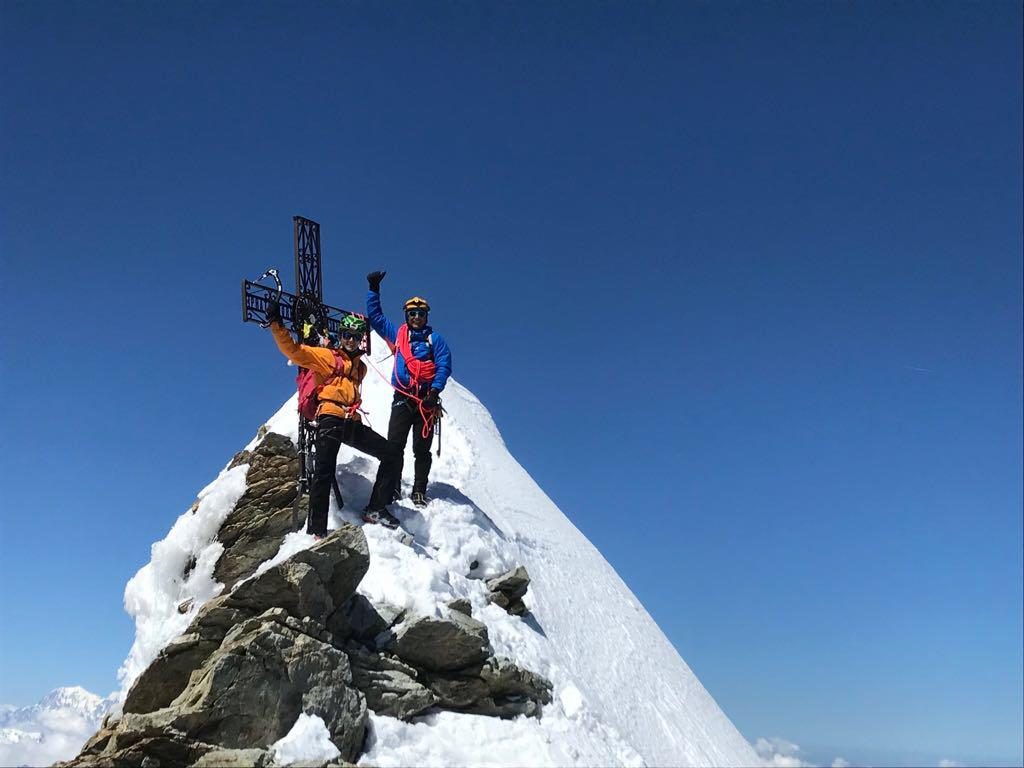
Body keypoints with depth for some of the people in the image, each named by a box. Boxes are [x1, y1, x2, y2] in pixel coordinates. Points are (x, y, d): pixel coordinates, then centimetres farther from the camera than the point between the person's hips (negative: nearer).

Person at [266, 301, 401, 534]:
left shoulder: (360, 366, 24)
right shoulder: (326, 356, 7)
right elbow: (293, 350, -3)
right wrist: (276, 324, -11)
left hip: (352, 424, 6)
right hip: (330, 419, -6)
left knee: (391, 456, 1)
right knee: (324, 474, -15)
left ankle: (376, 510, 8)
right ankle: (317, 531, -15)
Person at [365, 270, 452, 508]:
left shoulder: (435, 338, 9)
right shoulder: (396, 333, 16)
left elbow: (444, 365, -1)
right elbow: (375, 316, 24)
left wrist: (434, 391, -14)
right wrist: (374, 290, 18)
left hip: (426, 399, -1)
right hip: (402, 398, 1)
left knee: (421, 448, 2)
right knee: (394, 446, -7)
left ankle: (419, 493, 8)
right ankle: (386, 493, -8)